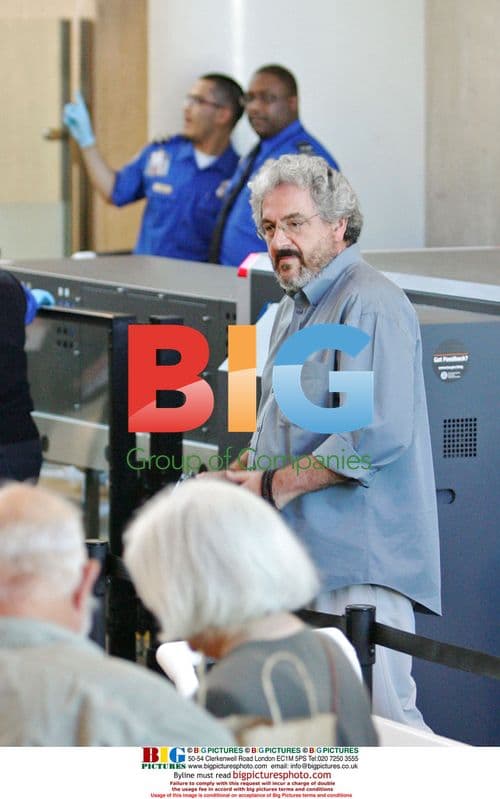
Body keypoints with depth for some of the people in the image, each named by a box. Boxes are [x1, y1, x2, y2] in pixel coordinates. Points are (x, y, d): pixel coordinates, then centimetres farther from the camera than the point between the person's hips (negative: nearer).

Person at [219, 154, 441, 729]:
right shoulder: (294, 306, 20)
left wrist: (276, 486, -14)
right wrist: (249, 466, 11)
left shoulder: (369, 305, -12)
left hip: (360, 558, -10)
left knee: (381, 718, -12)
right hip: (299, 553, 10)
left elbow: (377, 436, -23)